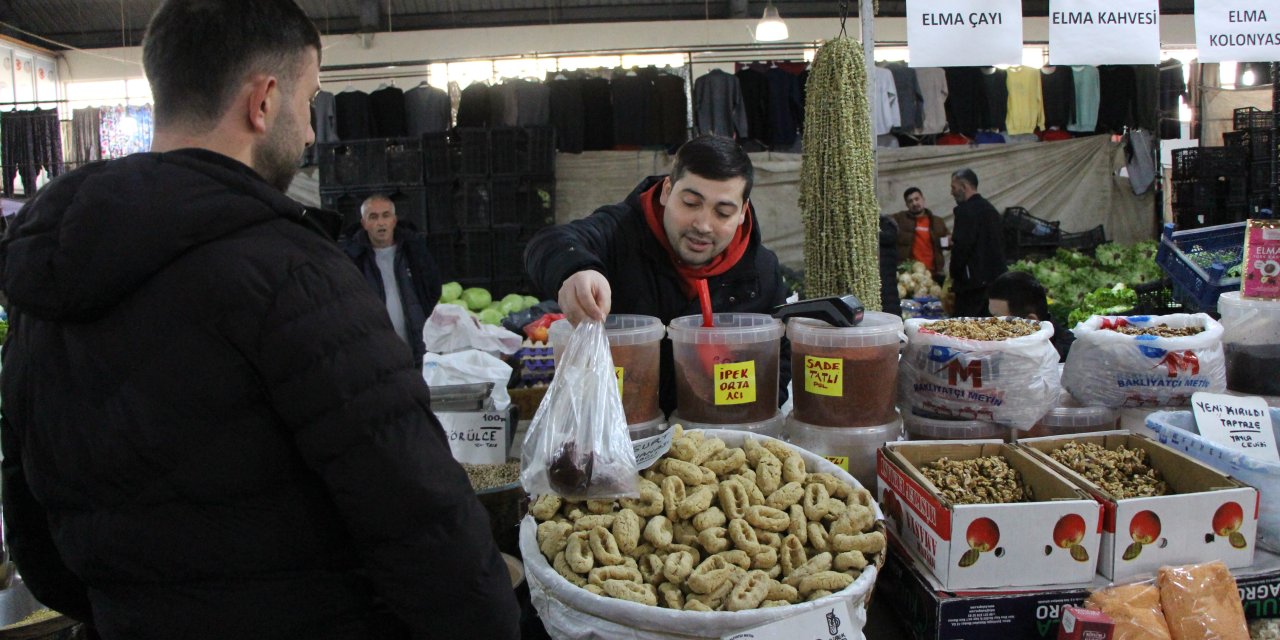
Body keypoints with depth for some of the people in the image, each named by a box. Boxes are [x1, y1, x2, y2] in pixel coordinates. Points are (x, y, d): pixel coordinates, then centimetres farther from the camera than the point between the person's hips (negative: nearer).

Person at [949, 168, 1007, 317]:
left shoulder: (965, 211, -12)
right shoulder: (990, 209, 16)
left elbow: (961, 247, -18)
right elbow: (999, 244, 20)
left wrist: (954, 275, -5)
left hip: (973, 282, -9)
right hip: (995, 276, 9)